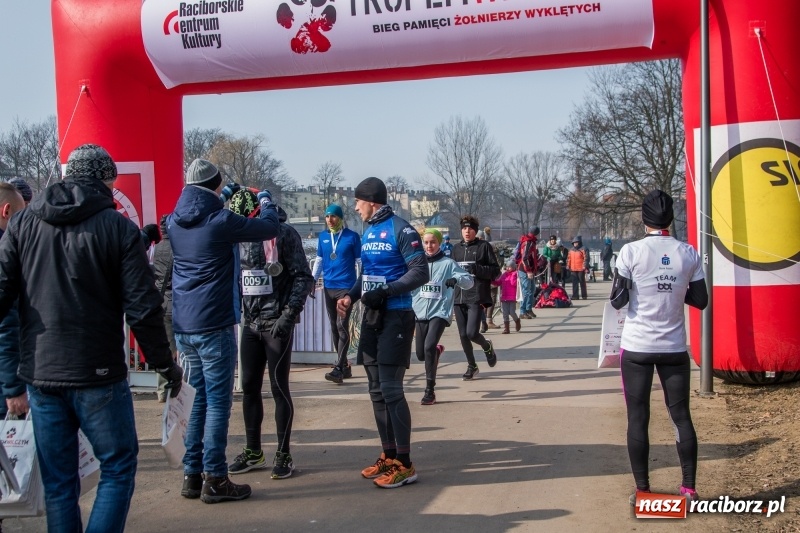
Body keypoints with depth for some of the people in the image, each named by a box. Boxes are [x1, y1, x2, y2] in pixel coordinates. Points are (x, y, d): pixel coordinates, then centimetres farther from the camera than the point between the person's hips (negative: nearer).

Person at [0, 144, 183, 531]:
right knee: (118, 468, 11)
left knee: (57, 481, 14)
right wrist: (165, 364, 1)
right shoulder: (119, 228, -8)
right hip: (98, 375, -4)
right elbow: (142, 308, -10)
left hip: (39, 374, 4)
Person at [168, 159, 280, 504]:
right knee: (218, 401, 1)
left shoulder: (175, 222, 5)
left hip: (184, 326, 7)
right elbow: (269, 228, -3)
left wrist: (226, 196, 34)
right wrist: (266, 201, 16)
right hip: (213, 325, -7)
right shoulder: (221, 221, -14)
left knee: (201, 397, 17)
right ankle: (214, 479, 6)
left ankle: (192, 475, 21)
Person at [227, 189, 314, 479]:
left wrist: (289, 314, -18)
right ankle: (253, 451, 23)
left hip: (277, 324, -6)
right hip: (250, 323, 6)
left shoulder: (283, 233, -9)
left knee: (279, 387, -1)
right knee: (249, 387, 10)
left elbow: (303, 277, -11)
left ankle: (283, 455, 9)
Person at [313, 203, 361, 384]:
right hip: (328, 288, 5)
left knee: (342, 326, -11)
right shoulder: (323, 237, 10)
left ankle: (339, 369, -13)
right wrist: (312, 280, 5)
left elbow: (360, 261, -1)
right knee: (334, 328, 9)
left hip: (346, 287, -5)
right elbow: (319, 260, 16)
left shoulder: (352, 236, -3)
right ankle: (345, 366, 19)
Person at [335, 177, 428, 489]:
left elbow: (420, 273, -14)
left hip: (395, 317, -9)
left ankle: (404, 465, -3)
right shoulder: (367, 232, 15)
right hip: (371, 317, 9)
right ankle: (388, 456, 21)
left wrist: (386, 291, -22)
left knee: (391, 389, -10)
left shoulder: (401, 230, -10)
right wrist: (351, 296, 5)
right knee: (377, 390, 11)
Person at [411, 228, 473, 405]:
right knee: (421, 354, 7)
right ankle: (437, 350, 44)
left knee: (429, 347, -23)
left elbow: (469, 281, -5)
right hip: (421, 313, 4)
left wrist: (456, 279, -24)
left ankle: (430, 390, -13)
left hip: (440, 312, -4)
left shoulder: (448, 263, -2)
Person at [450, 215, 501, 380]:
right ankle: (472, 366, 25)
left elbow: (495, 271, -3)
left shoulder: (484, 246, 0)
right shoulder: (456, 249, 15)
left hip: (477, 297, -5)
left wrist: (476, 269, -16)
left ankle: (487, 346, 19)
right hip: (459, 298, 5)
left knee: (472, 333, -15)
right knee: (463, 335, 6)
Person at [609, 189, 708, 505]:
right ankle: (688, 488, 13)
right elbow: (700, 301, 4)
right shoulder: (688, 254, -1)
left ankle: (642, 491, 8)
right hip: (674, 348, 2)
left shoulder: (631, 252, -10)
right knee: (681, 416, 11)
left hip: (637, 347, -2)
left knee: (637, 418, 5)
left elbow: (617, 301, -9)